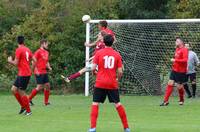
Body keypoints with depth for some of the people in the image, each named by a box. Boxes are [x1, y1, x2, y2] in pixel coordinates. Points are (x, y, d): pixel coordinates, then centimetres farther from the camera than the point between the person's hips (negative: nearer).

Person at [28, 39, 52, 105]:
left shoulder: (46, 52, 15)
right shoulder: (38, 52, -11)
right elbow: (34, 61, -14)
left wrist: (49, 67, 5)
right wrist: (36, 70, -18)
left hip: (44, 72, 8)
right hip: (39, 73, -8)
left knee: (47, 85, 5)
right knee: (39, 87, -10)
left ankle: (46, 102, 13)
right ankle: (29, 99, 2)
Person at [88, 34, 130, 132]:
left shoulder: (99, 53, -2)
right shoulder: (117, 54, 3)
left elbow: (93, 68, -6)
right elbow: (120, 71, 0)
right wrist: (118, 79, 20)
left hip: (100, 83, -2)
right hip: (112, 84, 2)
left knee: (95, 104, 4)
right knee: (118, 104, 10)